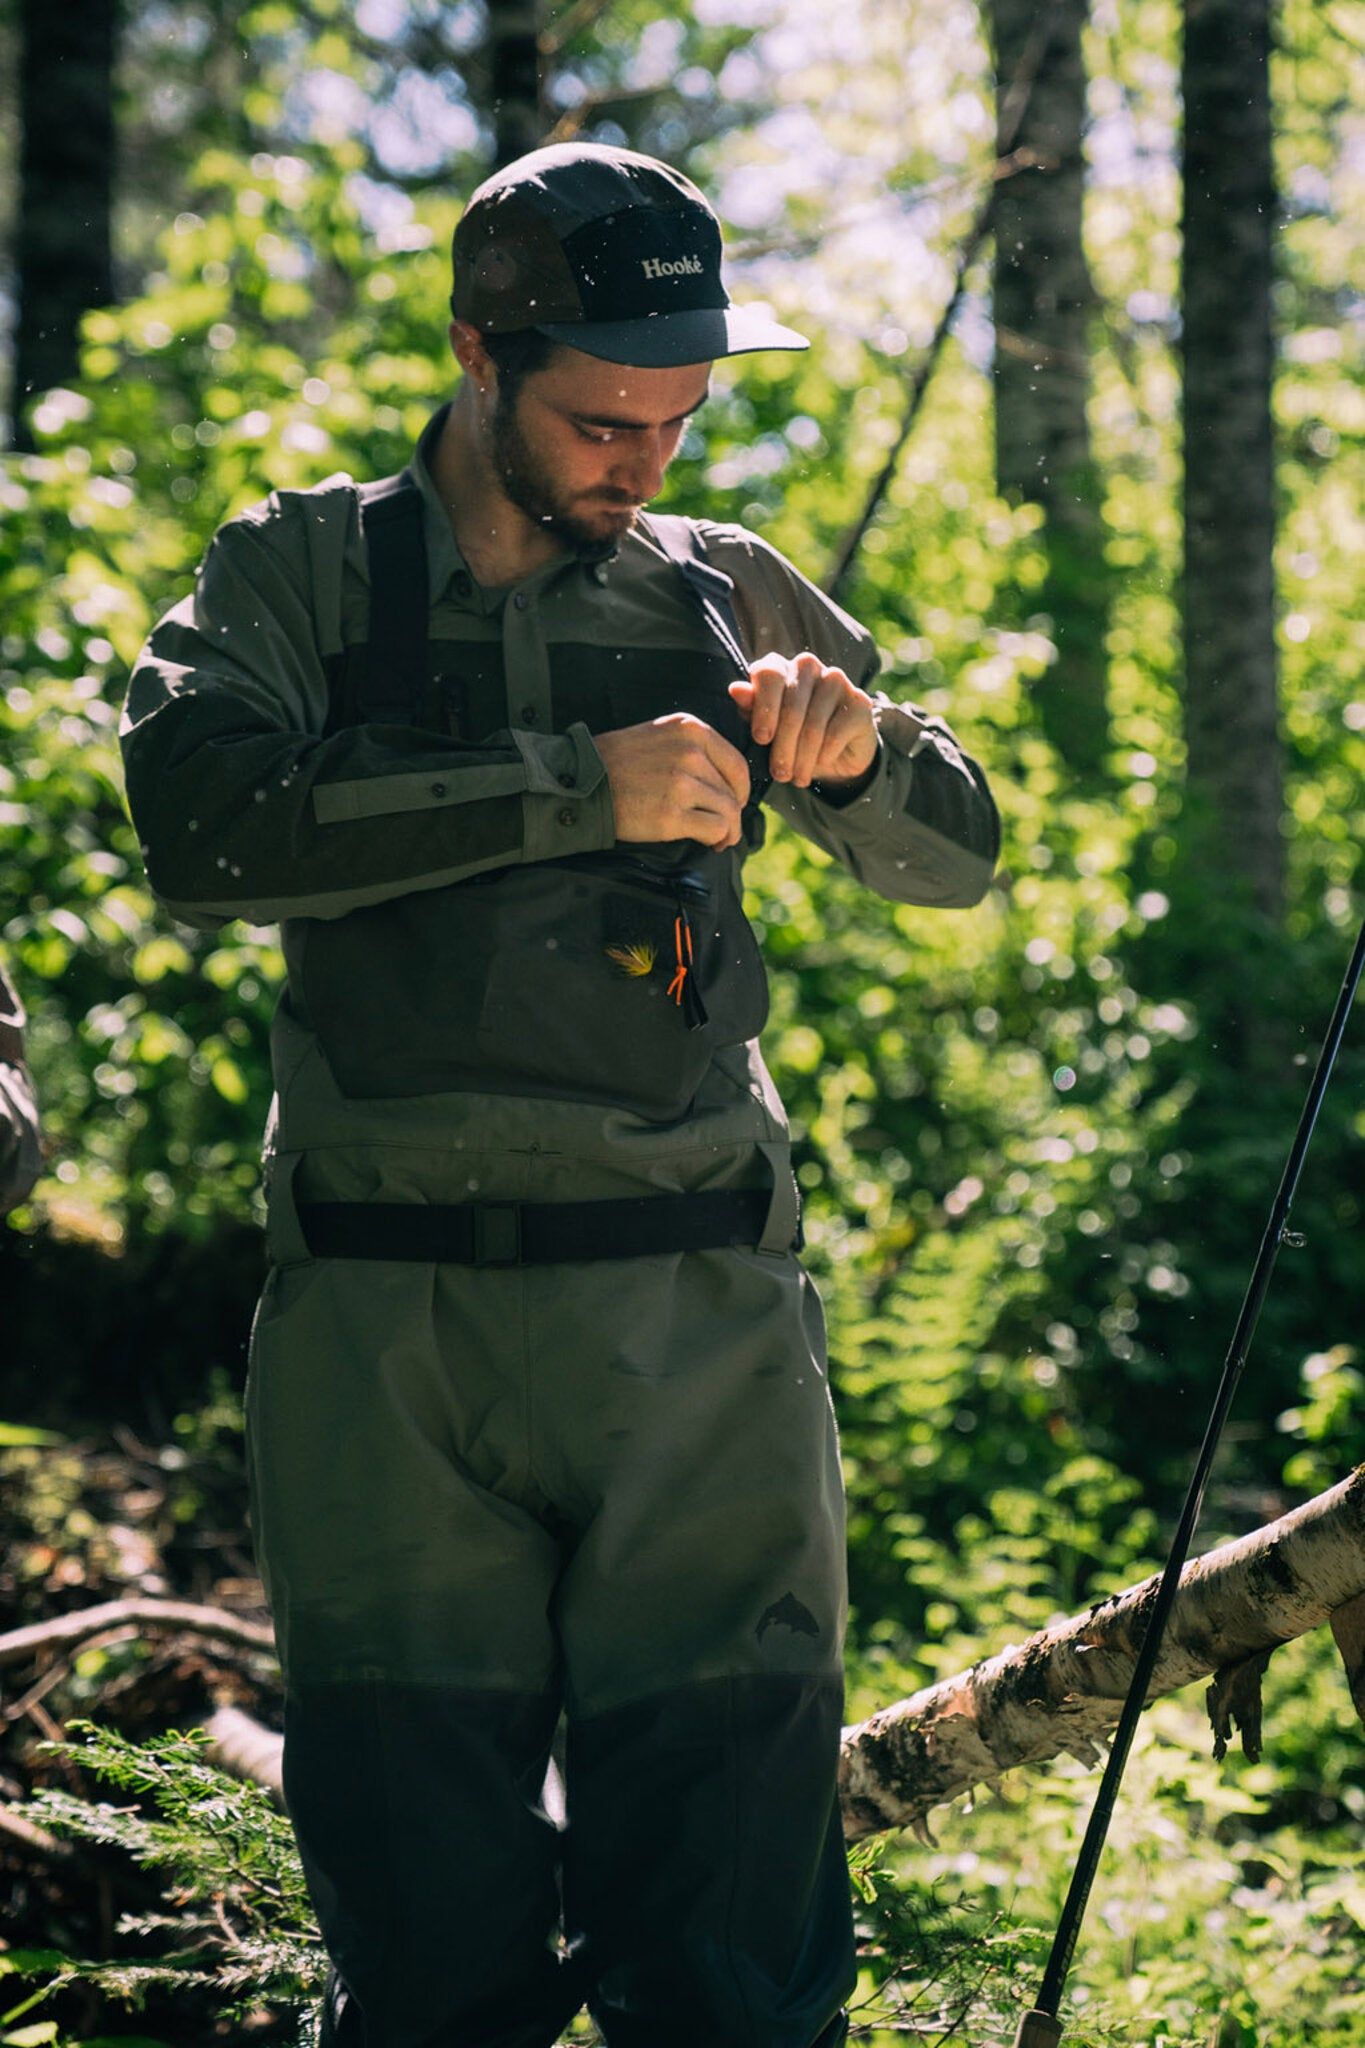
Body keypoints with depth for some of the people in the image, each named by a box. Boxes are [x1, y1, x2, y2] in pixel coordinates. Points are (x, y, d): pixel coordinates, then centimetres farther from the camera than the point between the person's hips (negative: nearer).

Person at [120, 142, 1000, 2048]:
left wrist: (861, 742, -4)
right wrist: (580, 790, -15)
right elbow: (201, 821, -11)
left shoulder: (728, 594, 13)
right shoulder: (299, 573, 7)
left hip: (699, 1314, 1)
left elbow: (956, 863, 19)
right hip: (387, 1320, -1)